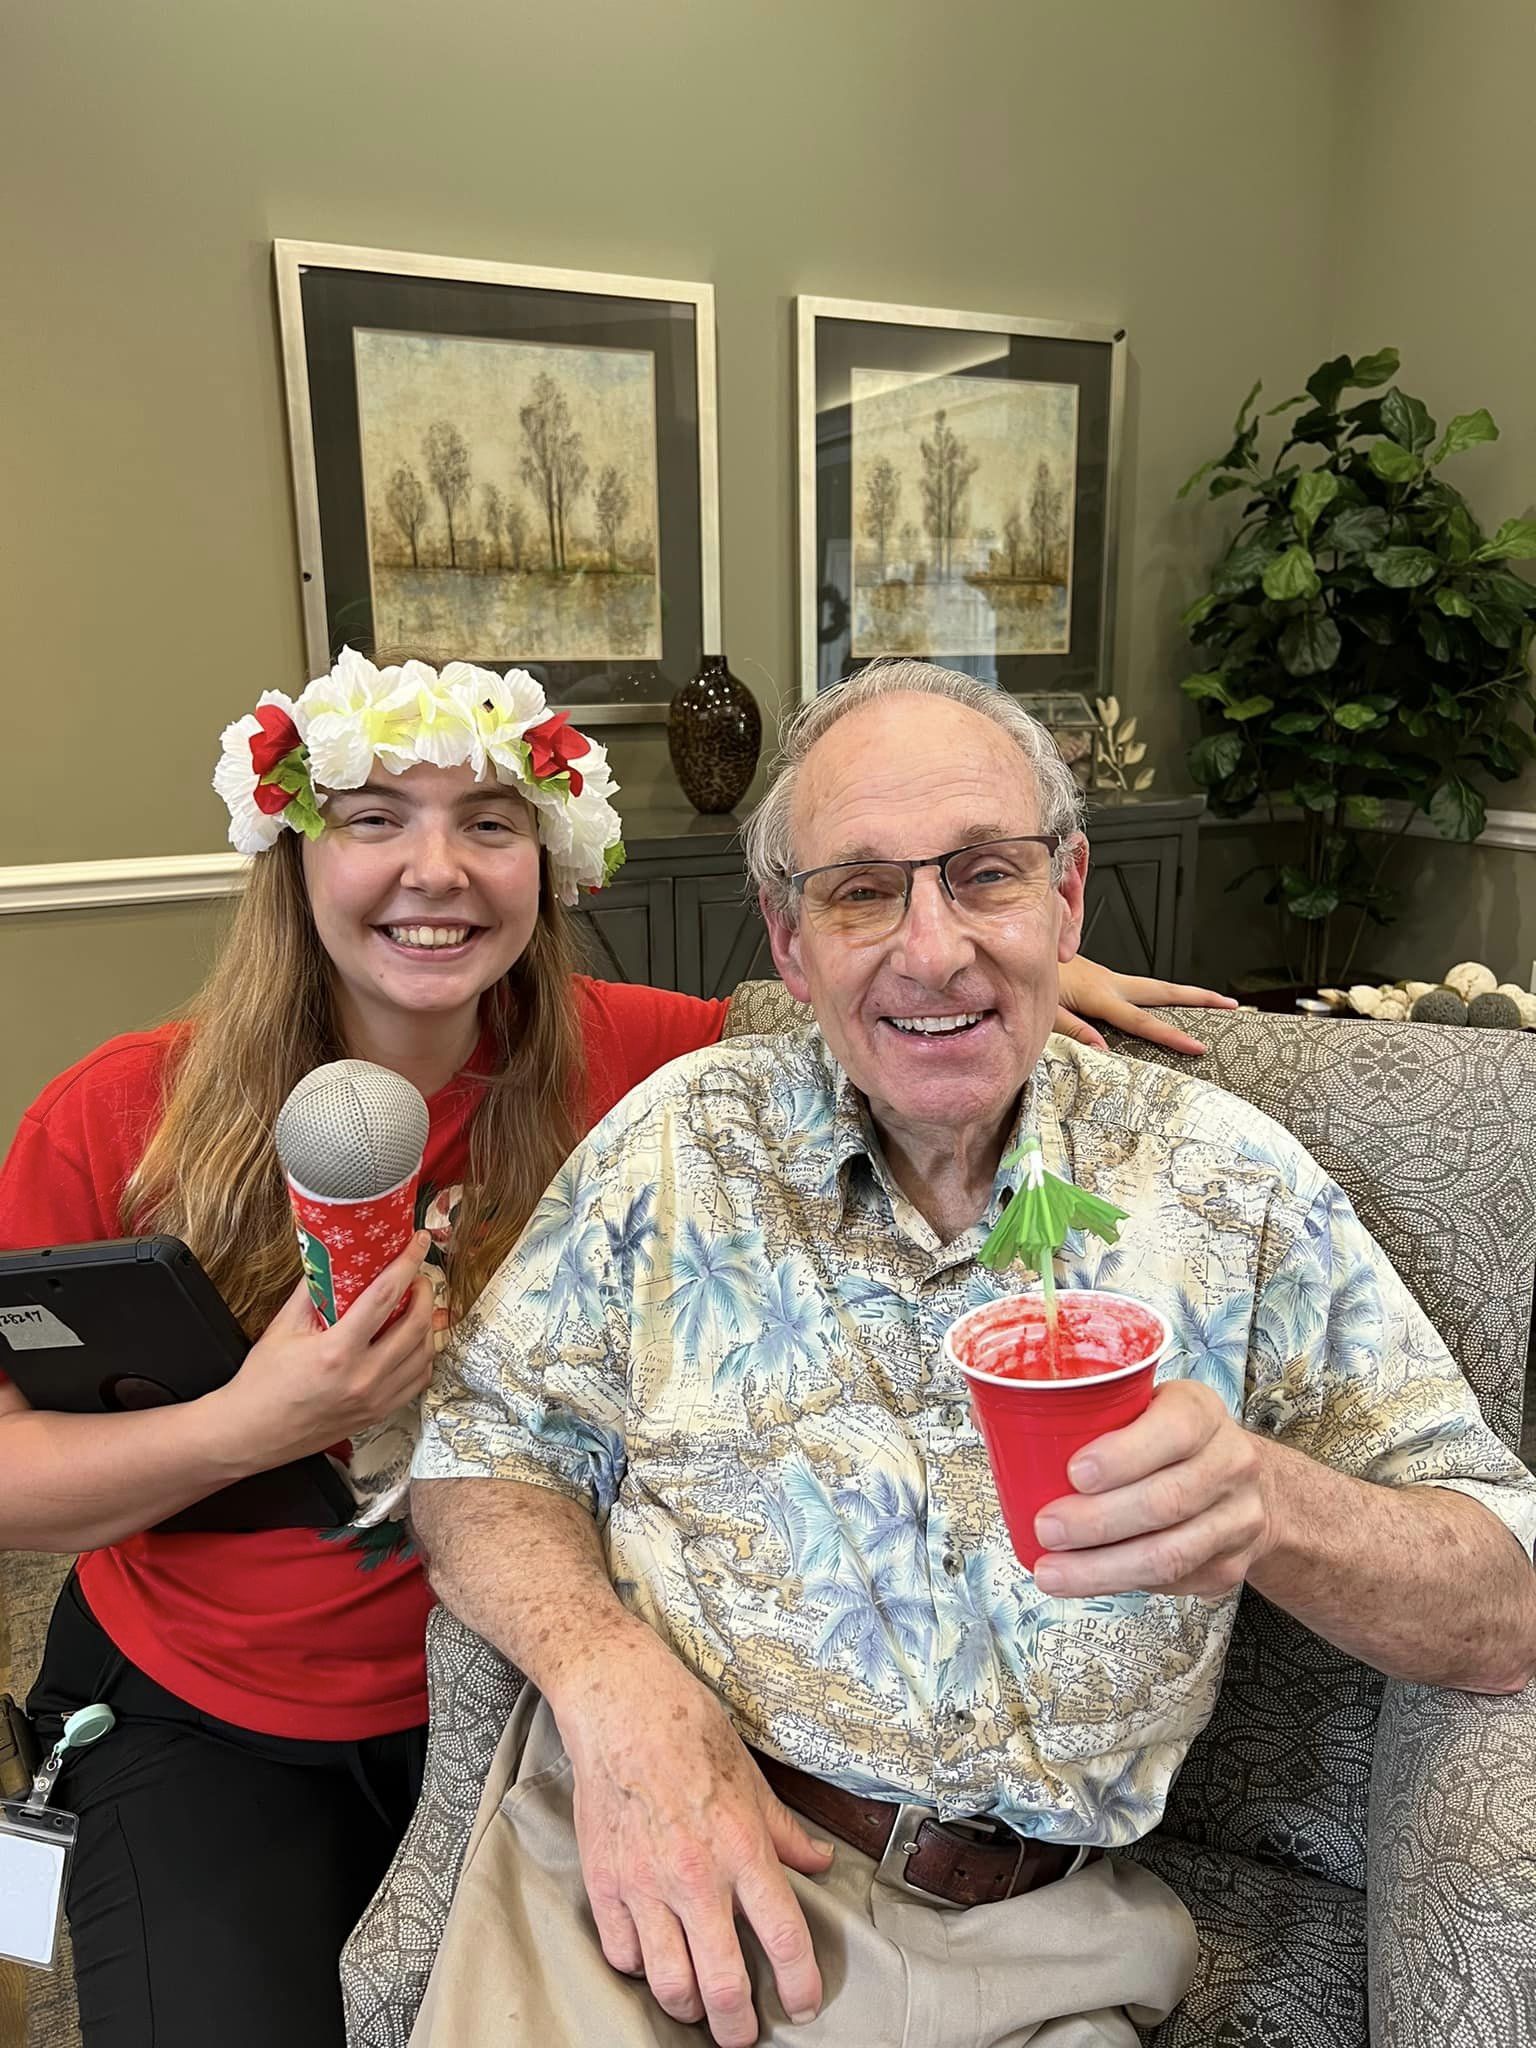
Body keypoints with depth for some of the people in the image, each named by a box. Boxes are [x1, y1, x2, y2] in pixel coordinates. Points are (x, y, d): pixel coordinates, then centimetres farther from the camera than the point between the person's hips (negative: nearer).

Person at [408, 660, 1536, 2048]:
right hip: (649, 1877, -1)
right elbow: (486, 1447, 2)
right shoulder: (682, 1137, -1)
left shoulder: (1224, 1183, -3)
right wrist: (611, 1675, -18)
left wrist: (1271, 1508, -24)